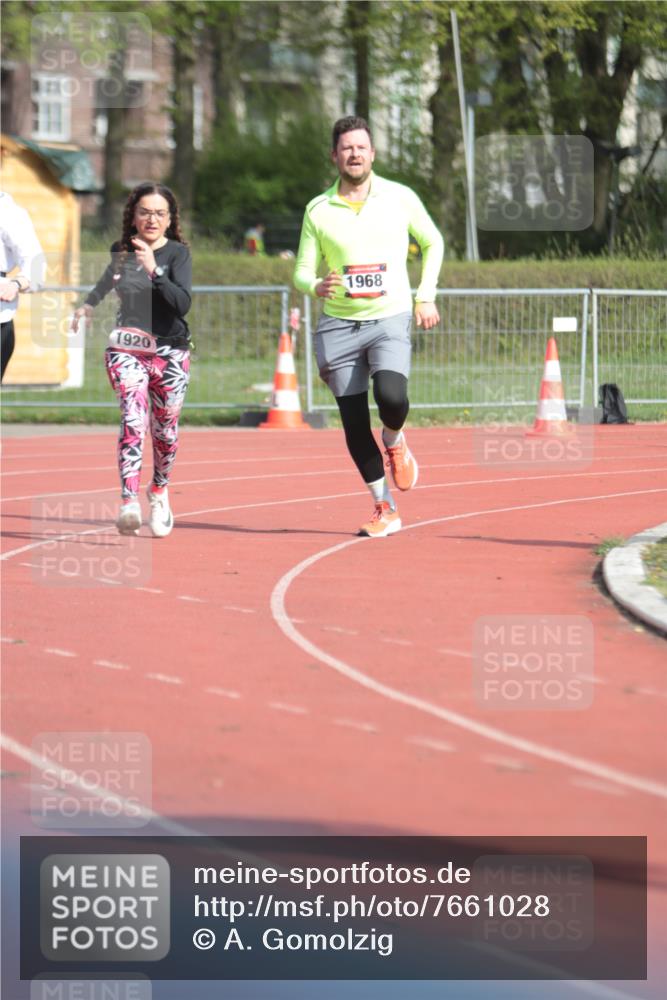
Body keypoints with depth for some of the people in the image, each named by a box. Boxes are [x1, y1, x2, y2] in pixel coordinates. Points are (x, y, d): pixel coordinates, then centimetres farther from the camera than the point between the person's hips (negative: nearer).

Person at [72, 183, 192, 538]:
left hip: (170, 352, -1)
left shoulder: (177, 253, -5)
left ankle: (159, 490, 36)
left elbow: (183, 302, -21)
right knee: (133, 418, -20)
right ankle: (129, 502, -31)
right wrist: (89, 303, 32)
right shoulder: (121, 251, 5)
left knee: (165, 429, 8)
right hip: (127, 349, 1)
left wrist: (154, 271, -29)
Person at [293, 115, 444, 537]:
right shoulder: (318, 210, 3)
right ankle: (385, 508, 13)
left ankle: (394, 441, 10)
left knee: (391, 397, -26)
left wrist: (425, 296, 8)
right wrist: (316, 286, -18)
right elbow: (302, 271, 6)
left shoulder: (400, 198, 1)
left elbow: (432, 242, 16)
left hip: (390, 318, -2)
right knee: (354, 423, -1)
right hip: (339, 324, 2)